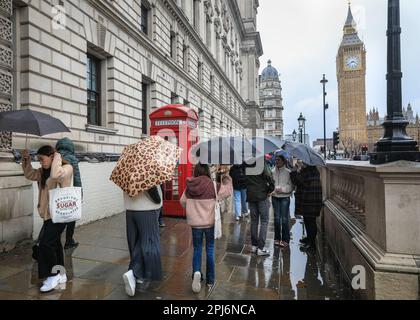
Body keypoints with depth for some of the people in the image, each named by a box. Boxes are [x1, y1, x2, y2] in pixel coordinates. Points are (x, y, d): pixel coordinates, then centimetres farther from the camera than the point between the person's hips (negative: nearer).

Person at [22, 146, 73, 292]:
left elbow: (55, 175, -34)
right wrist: (26, 161, 6)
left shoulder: (67, 168, -15)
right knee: (54, 243, 15)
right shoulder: (44, 171, 12)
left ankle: (54, 275, 8)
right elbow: (30, 175, 22)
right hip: (49, 213, 9)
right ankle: (60, 275, 28)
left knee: (45, 244, -9)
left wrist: (57, 157, -20)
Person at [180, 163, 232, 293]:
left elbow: (182, 202, 6)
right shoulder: (213, 185, -12)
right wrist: (228, 181, 16)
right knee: (210, 249, 13)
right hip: (210, 223, -1)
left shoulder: (189, 187, -5)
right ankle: (210, 280, 22)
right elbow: (228, 192, -1)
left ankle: (196, 272, -8)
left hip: (195, 223, 1)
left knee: (197, 249, 15)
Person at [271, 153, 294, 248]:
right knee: (277, 218, 10)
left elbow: (291, 186, -5)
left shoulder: (288, 172, -6)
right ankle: (277, 238, 22)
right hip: (275, 197, 3)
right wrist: (275, 188, -14)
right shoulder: (272, 171, 0)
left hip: (285, 197, -2)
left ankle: (285, 240, 12)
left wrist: (282, 189, -17)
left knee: (285, 219, 0)